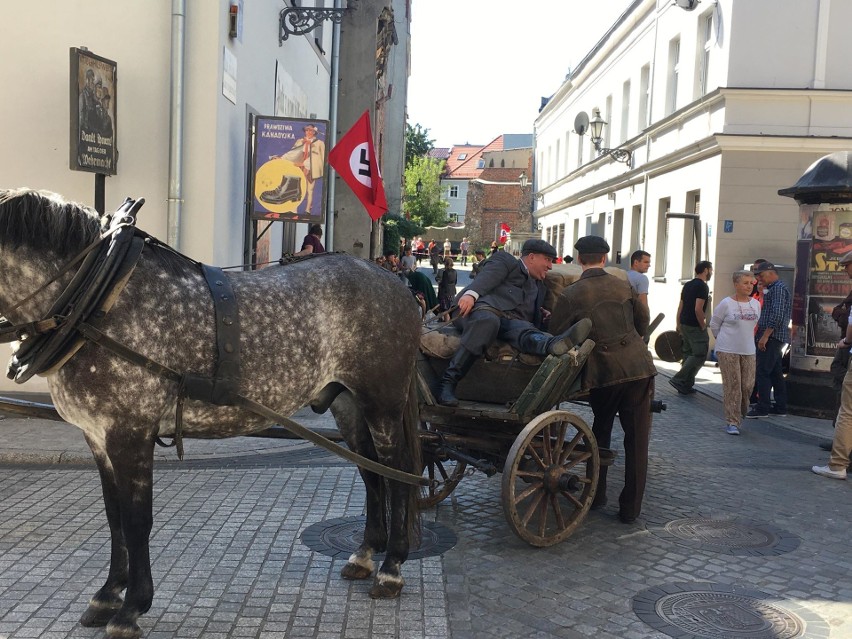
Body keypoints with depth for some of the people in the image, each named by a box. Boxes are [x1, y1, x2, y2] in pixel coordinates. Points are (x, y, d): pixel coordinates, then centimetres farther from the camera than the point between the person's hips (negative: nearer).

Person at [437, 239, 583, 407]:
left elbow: (534, 317, 37)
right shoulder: (505, 260, 20)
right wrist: (471, 293, -23)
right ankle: (448, 383, -42)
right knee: (488, 321, -39)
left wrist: (543, 317, 13)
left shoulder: (538, 285, 40)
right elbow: (487, 277, -1)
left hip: (512, 322, 5)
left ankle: (554, 344, -67)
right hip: (485, 308, -5)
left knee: (527, 331, -30)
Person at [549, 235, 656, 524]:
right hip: (638, 366, 1)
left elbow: (555, 335, -3)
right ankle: (630, 508, 9)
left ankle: (596, 494, 27)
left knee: (601, 430, 22)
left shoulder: (570, 295, -5)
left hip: (603, 371, -1)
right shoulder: (623, 286, 5)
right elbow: (643, 319, 18)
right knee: (637, 439, 7)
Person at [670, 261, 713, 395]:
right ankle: (679, 379, -9)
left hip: (684, 325, 9)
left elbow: (680, 307, 15)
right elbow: (698, 309, -21)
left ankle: (686, 385, 16)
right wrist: (703, 326, -12)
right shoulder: (703, 286, -13)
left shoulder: (687, 285, 14)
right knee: (700, 355, -3)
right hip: (695, 327, -9)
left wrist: (678, 326, 18)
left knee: (688, 354, 14)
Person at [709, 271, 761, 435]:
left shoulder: (756, 304, 6)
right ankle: (732, 422, 0)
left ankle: (740, 414, 27)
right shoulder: (726, 303, -7)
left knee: (748, 385, 3)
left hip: (748, 351, 4)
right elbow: (714, 324, 3)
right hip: (728, 351, -4)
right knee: (732, 386, -6)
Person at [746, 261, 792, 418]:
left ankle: (762, 407, -9)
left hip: (772, 336, -10)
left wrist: (765, 336, -23)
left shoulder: (778, 288, -11)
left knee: (762, 372, -10)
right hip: (774, 338, 10)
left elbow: (777, 315, -22)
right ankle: (780, 407, 17)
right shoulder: (773, 288, 21)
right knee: (776, 373, 12)